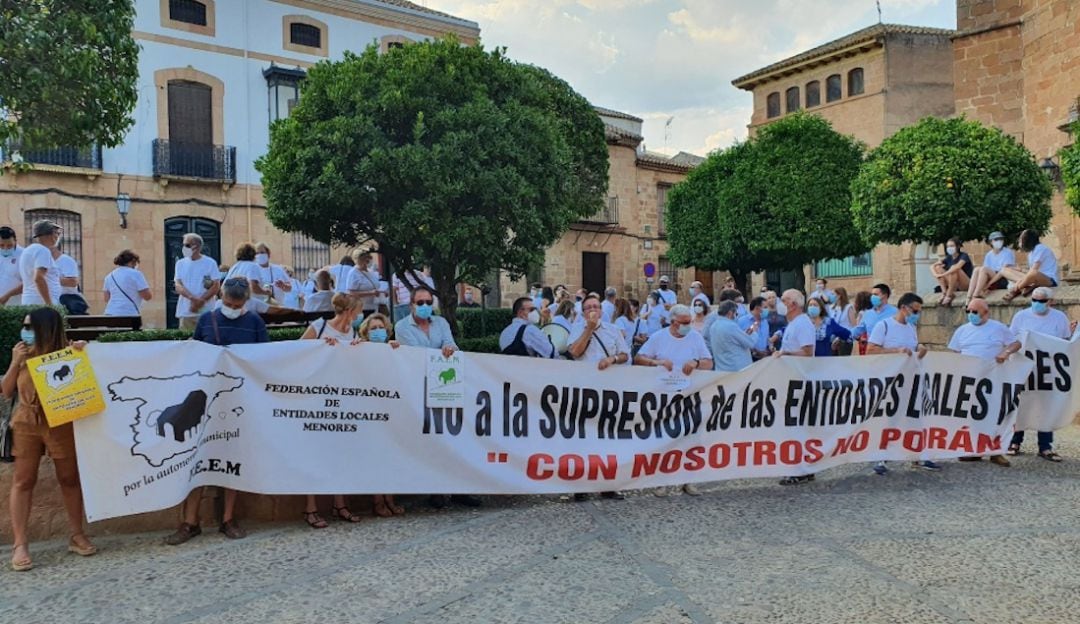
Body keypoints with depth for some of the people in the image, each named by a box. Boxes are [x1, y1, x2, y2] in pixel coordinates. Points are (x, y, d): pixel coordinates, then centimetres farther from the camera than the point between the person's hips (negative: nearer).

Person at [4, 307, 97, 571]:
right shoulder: (23, 354, 4)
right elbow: (7, 392, 4)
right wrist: (15, 362, -7)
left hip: (61, 424, -2)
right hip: (26, 424, 2)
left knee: (70, 478, 7)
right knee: (23, 481, 0)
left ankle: (77, 535, 18)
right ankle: (20, 544, 4)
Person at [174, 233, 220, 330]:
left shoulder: (210, 263, 1)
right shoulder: (180, 263, 11)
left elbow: (216, 286, -3)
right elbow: (178, 286, 2)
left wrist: (200, 301, -15)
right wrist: (193, 298, -16)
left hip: (206, 312, -3)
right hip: (185, 312, 3)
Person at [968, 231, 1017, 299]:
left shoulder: (1008, 253, -1)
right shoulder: (989, 255, 13)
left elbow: (1004, 271, -12)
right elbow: (985, 274, 4)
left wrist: (988, 284, -20)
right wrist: (984, 287, -16)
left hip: (1004, 281, -4)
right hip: (990, 279, 4)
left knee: (983, 269, -28)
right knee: (977, 269, -24)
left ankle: (974, 298, -37)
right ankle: (968, 298, -37)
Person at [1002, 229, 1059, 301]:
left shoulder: (1040, 248, -11)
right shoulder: (1031, 252, 15)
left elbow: (1034, 270, -20)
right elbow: (1030, 271, 7)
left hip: (1050, 280, -9)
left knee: (1034, 274, -44)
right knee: (1006, 270, -1)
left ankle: (1015, 291, -20)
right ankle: (1030, 285, -21)